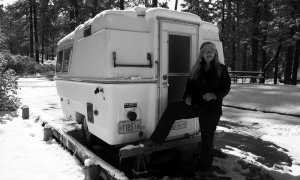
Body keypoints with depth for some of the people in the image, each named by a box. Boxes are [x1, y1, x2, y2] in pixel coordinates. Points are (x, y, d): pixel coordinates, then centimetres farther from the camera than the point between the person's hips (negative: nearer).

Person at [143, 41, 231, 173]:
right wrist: (188, 96, -7)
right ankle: (156, 139, -9)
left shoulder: (221, 69, -1)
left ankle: (205, 166, 30)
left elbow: (226, 87, -2)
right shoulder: (196, 69, 7)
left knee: (207, 138, 7)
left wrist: (215, 95, -19)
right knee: (171, 110, -16)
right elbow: (190, 85, 12)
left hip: (211, 108, -3)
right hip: (195, 104, 3)